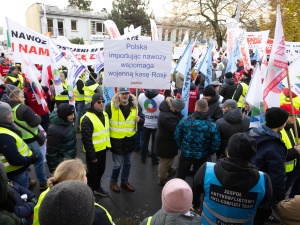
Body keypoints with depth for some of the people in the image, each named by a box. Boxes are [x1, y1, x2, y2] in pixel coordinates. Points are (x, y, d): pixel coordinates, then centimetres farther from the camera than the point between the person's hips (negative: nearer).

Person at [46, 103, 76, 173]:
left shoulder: (69, 122, -5)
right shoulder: (54, 130, -29)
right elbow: (51, 153, -22)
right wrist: (53, 169, -15)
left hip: (71, 158, 8)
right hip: (62, 163, -7)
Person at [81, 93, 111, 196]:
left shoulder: (104, 114, 2)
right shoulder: (87, 119, -23)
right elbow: (86, 139, -23)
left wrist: (108, 144, 14)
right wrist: (92, 156, -19)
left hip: (103, 149, 8)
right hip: (93, 151, -7)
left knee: (101, 170, 23)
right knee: (92, 172, 10)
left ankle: (97, 187, 45)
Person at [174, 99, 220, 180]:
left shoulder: (184, 120, -17)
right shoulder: (212, 126, -19)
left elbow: (177, 136, -9)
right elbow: (215, 146, -14)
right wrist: (207, 154, 7)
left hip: (185, 155, 1)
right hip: (201, 157, 0)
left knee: (181, 176, 22)